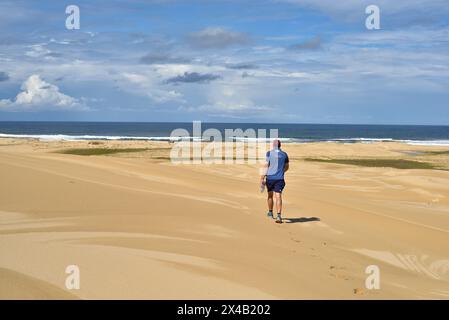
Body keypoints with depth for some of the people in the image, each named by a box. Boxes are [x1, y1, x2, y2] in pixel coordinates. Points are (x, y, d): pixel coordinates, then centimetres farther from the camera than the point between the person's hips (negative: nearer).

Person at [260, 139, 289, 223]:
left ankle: (270, 212, 35)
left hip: (270, 178, 0)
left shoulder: (269, 153, -2)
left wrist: (262, 178, -8)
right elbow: (286, 167, 18)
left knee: (270, 195, 18)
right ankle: (279, 215, -21)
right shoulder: (284, 154, 6)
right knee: (278, 197, -7)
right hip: (279, 178, 1)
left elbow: (266, 166, -9)